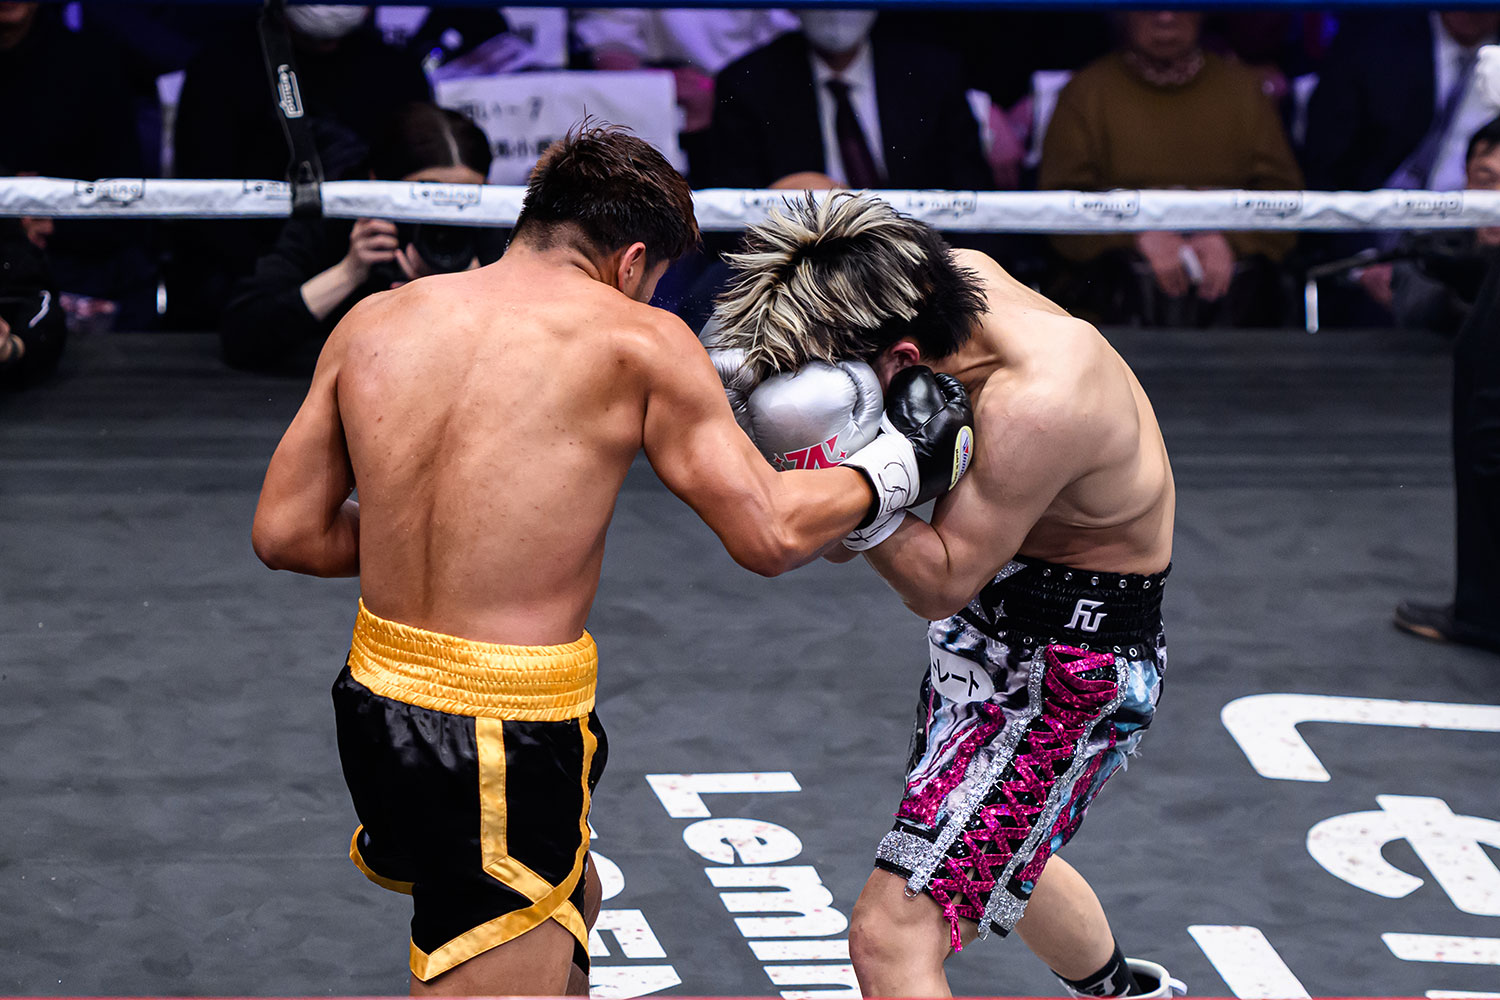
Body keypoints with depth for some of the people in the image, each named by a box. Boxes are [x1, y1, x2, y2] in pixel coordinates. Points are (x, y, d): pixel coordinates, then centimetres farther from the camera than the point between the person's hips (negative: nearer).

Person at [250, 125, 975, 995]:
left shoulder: (375, 323, 6)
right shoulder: (636, 340, -7)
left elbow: (285, 532, 7)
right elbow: (771, 534, -5)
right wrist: (900, 466, 12)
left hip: (378, 700, 7)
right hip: (507, 739, -7)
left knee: (569, 905, 31)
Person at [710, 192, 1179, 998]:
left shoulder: (1036, 405, -37)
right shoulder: (953, 275, -14)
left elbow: (941, 585, -26)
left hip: (1069, 669, -10)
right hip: (985, 631, 10)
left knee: (891, 935, -16)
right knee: (991, 856, 35)